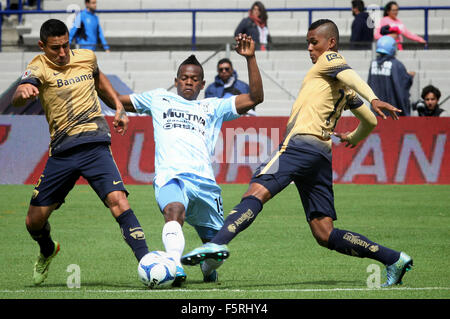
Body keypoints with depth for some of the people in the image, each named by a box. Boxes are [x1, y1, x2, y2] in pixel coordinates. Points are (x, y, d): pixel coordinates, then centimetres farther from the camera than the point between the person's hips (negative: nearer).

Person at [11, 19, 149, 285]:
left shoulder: (86, 57, 8)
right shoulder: (39, 68, -4)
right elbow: (17, 99, -25)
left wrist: (119, 107, 22)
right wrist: (23, 92, -49)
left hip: (94, 144, 0)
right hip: (61, 151, 0)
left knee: (117, 199, -24)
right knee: (35, 220, 4)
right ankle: (48, 251, 40)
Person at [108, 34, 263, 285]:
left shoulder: (213, 107, 24)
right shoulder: (159, 99, 26)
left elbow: (255, 97, 16)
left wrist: (250, 58, 7)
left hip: (204, 181, 2)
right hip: (170, 177, -2)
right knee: (174, 211, -37)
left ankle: (207, 268, 39)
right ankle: (174, 266, -53)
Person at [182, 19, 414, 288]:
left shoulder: (329, 60, 7)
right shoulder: (344, 88, 29)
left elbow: (350, 75, -14)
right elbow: (370, 122, 33)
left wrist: (373, 99, -33)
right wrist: (352, 139, 53)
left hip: (303, 142, -9)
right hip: (323, 155, 9)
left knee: (256, 192, -26)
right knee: (325, 235, 6)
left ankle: (218, 243, -46)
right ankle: (394, 259, 3)